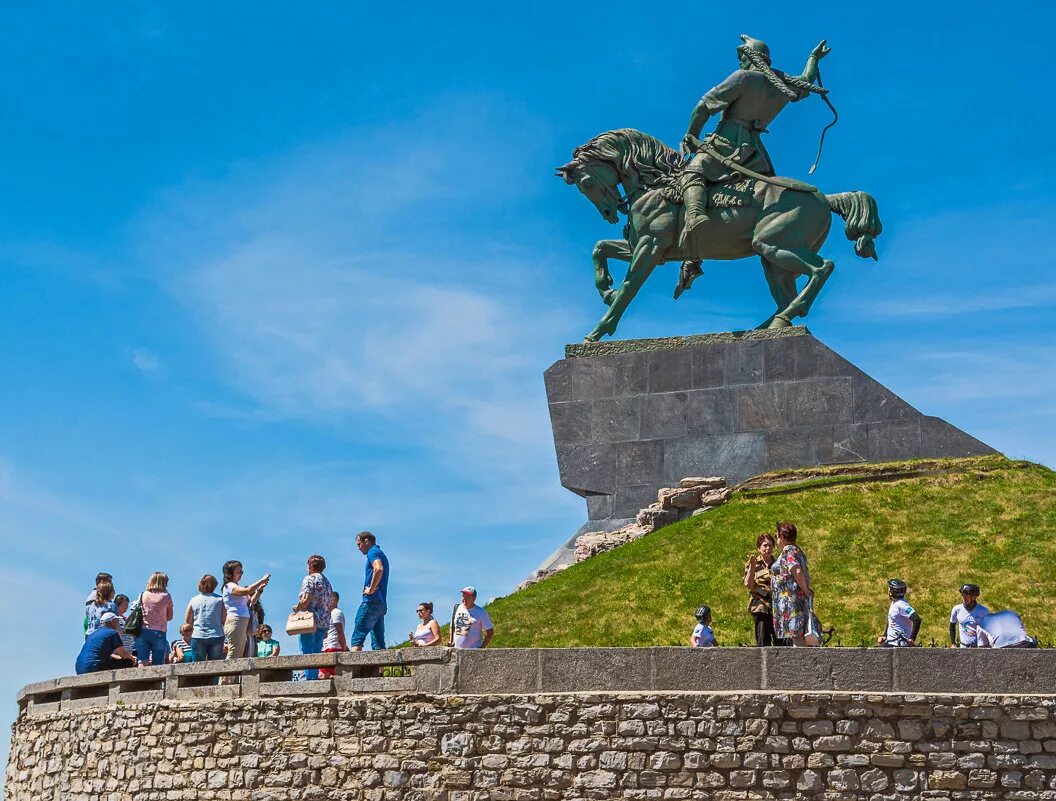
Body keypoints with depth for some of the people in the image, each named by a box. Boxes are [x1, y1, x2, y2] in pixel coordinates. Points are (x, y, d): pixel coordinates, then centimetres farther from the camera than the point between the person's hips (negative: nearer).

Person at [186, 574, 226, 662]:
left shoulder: (194, 600, 6)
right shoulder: (220, 600, 1)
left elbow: (187, 621, 11)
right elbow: (224, 620, 0)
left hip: (197, 637, 1)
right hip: (216, 637, -1)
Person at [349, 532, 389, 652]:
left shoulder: (373, 552, -4)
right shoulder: (381, 554, 26)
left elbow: (378, 569, -25)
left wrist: (371, 589, -18)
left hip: (371, 601, -10)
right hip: (381, 604, 10)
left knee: (356, 639, -13)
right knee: (378, 643, 6)